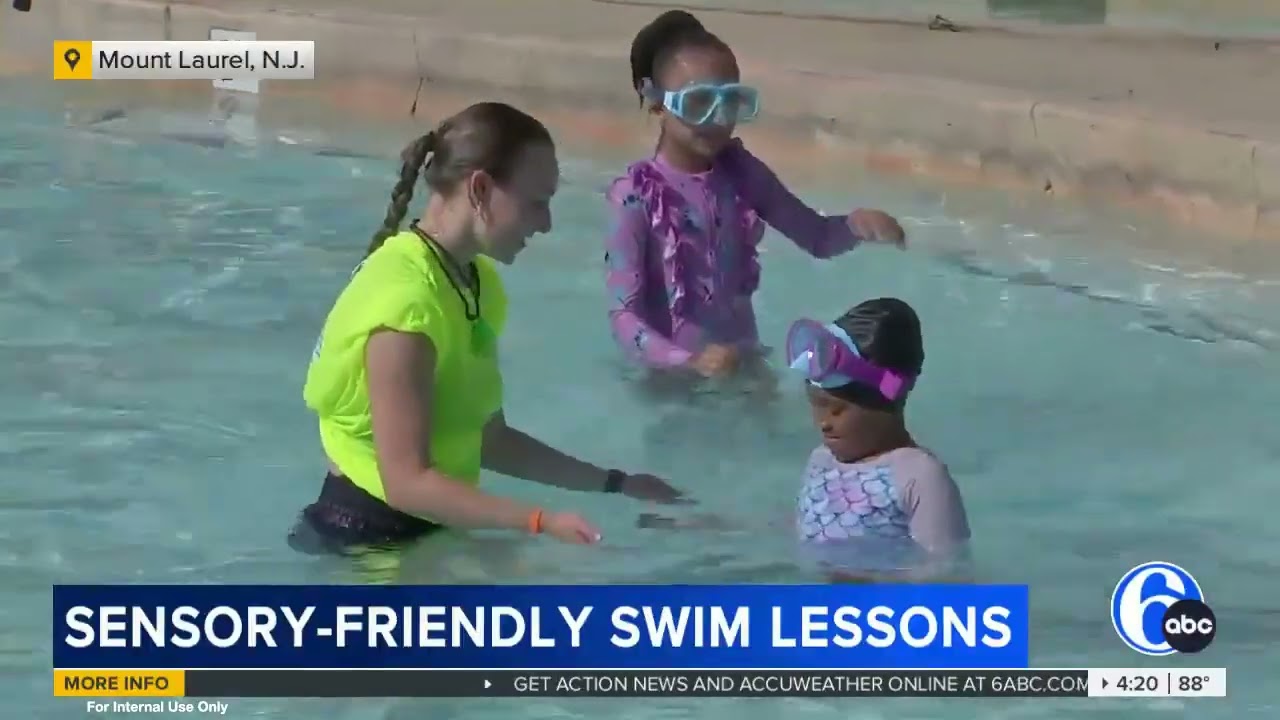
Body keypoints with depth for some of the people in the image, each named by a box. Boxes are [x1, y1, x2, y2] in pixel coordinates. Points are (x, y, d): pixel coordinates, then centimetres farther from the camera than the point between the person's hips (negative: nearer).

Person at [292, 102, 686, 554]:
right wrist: (543, 521, -32)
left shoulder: (478, 284, 5)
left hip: (427, 532, 9)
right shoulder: (405, 297, -24)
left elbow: (485, 439, 11)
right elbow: (406, 481, -27)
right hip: (363, 541, -9)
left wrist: (616, 484, 11)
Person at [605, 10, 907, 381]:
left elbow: (817, 237, 7)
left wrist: (855, 224, -17)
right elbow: (624, 316, -22)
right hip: (670, 374, -4)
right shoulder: (637, 194, -19)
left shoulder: (740, 172, -5)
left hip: (743, 364, 5)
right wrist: (690, 361, -39)